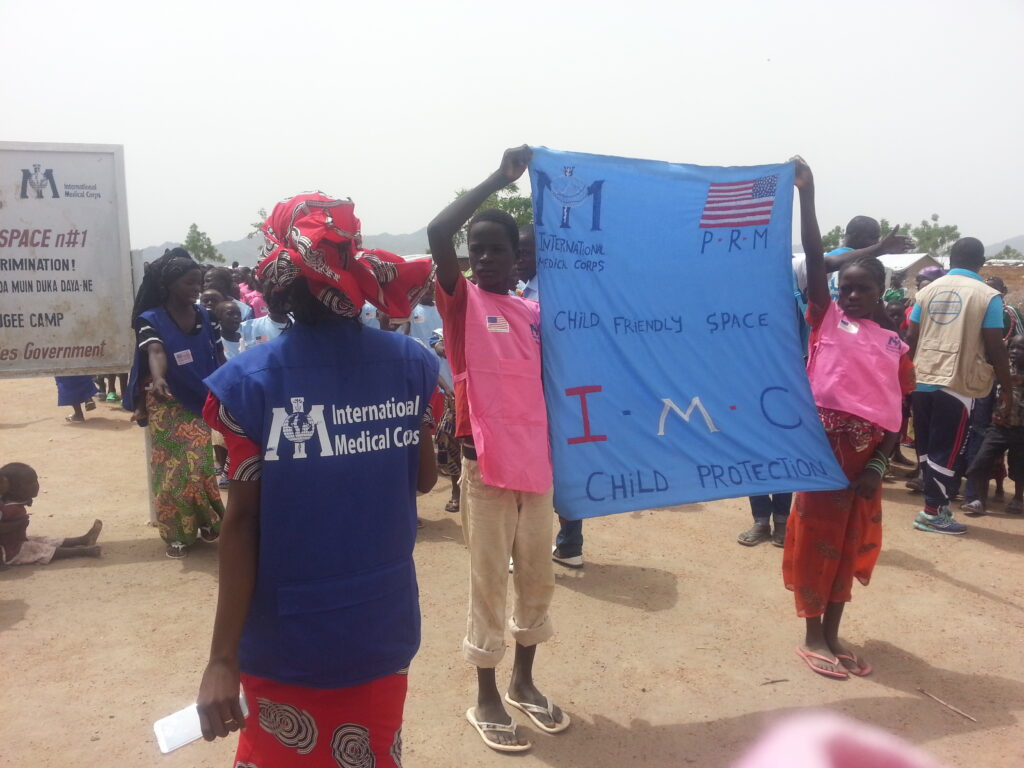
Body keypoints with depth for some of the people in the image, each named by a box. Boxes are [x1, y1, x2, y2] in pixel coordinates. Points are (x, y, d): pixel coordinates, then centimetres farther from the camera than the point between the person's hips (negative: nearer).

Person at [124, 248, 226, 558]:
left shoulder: (206, 316, 1)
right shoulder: (150, 320, -11)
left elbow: (218, 356, 6)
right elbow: (155, 352, -29)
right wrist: (157, 379, -49)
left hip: (199, 400, 3)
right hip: (167, 403, -3)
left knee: (198, 463, 7)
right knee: (173, 466, 2)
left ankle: (203, 521, 23)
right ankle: (177, 532, 11)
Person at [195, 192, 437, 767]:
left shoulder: (253, 381, -14)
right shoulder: (410, 364, -6)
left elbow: (243, 521, -14)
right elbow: (425, 479, 4)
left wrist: (224, 657, -10)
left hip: (288, 638, -2)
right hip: (383, 627, 3)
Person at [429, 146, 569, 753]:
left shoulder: (536, 312, 11)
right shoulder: (461, 300, -2)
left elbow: (551, 381, 15)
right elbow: (438, 232, -18)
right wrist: (499, 179, -14)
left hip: (537, 463, 5)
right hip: (485, 465, -5)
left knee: (537, 578, 15)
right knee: (489, 583, 4)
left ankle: (525, 682, 34)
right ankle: (486, 700, 21)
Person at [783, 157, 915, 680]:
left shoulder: (894, 345, 8)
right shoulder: (827, 318, 2)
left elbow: (897, 412, 6)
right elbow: (813, 256, -7)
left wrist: (879, 464, -6)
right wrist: (807, 195, -13)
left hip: (866, 454, 4)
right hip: (824, 442, -3)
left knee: (851, 544, 12)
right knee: (815, 539, 5)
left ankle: (833, 635, 26)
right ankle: (812, 637, 18)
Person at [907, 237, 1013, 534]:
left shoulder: (927, 291, 8)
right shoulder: (988, 296, -4)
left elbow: (911, 339, 8)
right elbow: (995, 349, -8)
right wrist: (1007, 390, 0)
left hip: (922, 380, 5)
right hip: (959, 383, -5)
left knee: (927, 448, 14)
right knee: (947, 451, 2)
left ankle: (937, 502, 24)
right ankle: (932, 512, 6)